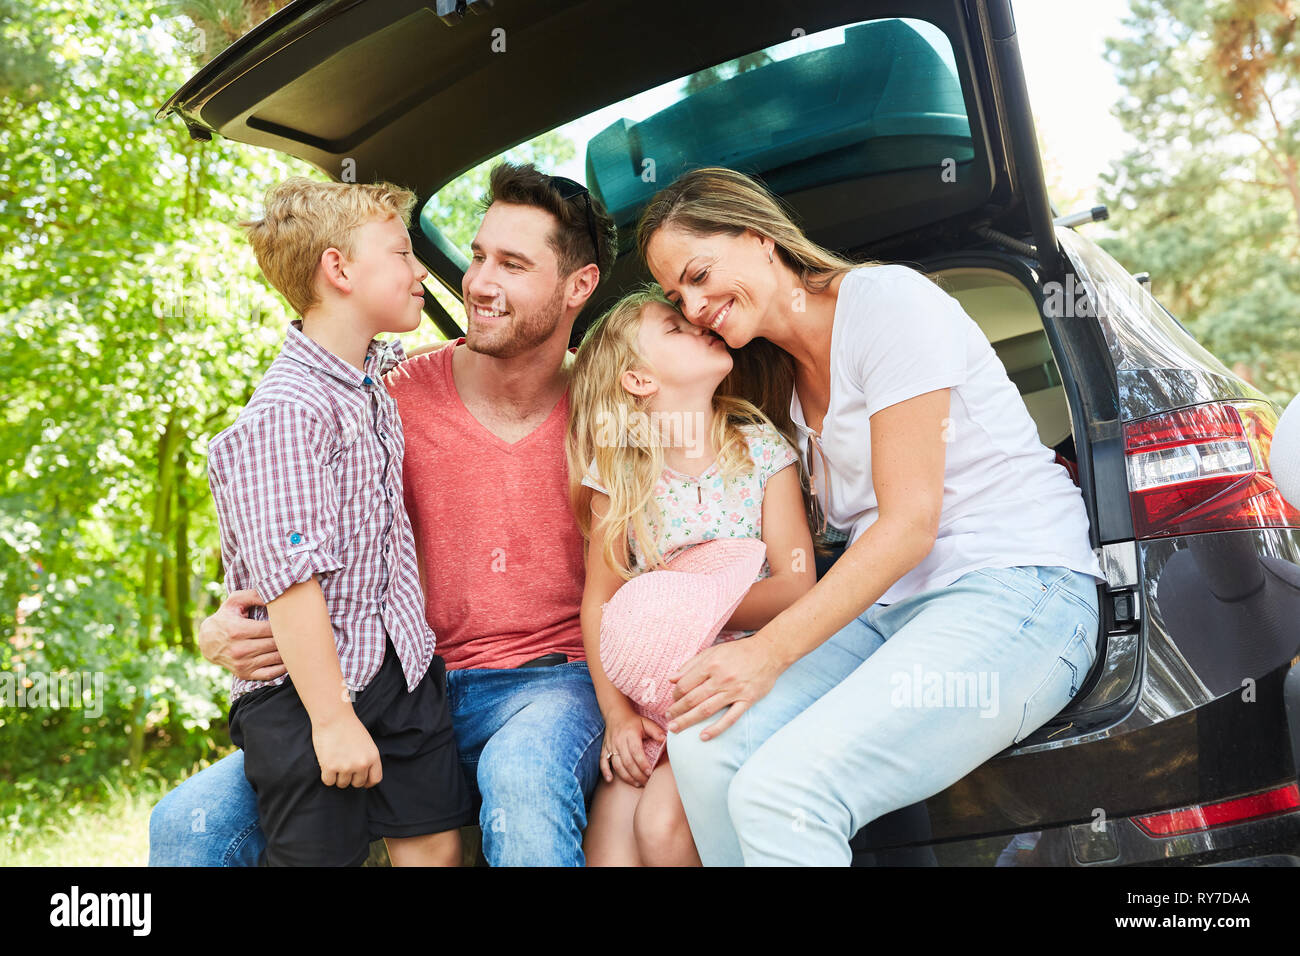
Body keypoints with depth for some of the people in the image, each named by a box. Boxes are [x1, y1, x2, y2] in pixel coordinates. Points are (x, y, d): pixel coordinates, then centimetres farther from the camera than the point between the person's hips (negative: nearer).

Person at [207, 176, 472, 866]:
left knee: (434, 842, 11)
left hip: (400, 665, 8)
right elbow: (290, 578, -24)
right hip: (309, 680, -8)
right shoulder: (287, 411, -20)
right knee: (321, 853, 4)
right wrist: (333, 719, -22)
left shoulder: (376, 378, 7)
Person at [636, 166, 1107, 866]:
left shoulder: (887, 299, -7)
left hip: (1018, 592, -7)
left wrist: (770, 650, -17)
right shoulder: (778, 376, 18)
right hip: (887, 605, 8)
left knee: (778, 793, -28)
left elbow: (911, 520, -14)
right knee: (703, 743, -16)